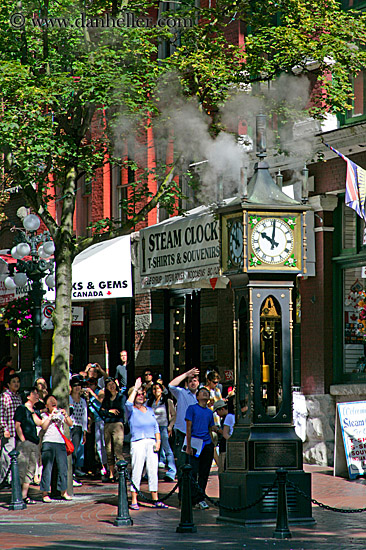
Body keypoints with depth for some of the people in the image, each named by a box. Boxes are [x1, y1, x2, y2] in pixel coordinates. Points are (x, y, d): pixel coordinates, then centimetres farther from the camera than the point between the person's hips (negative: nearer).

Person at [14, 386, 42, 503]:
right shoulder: (21, 409, -3)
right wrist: (23, 440, -12)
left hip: (34, 443, 7)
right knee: (22, 469, -10)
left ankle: (24, 495, 9)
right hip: (24, 443, -7)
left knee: (31, 469, 5)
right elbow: (17, 426, -8)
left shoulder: (35, 411, 17)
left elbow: (39, 423, 1)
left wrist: (32, 412, -2)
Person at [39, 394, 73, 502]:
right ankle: (45, 493, -3)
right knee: (47, 469, -5)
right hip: (48, 442, -3)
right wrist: (51, 415, -10)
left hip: (61, 443, 3)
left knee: (63, 468, 4)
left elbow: (70, 424, 7)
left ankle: (64, 492, 14)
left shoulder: (61, 414, 17)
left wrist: (66, 415, -8)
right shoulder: (44, 415, 9)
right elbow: (43, 426, -8)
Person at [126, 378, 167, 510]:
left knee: (153, 471, 3)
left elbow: (156, 427, 18)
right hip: (138, 443, -5)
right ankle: (134, 500, -2)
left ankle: (156, 500, 6)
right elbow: (128, 404, -22)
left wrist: (158, 441, 4)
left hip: (151, 443, 5)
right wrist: (135, 388, -16)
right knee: (136, 472, -6)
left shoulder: (149, 410, 17)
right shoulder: (131, 411, 2)